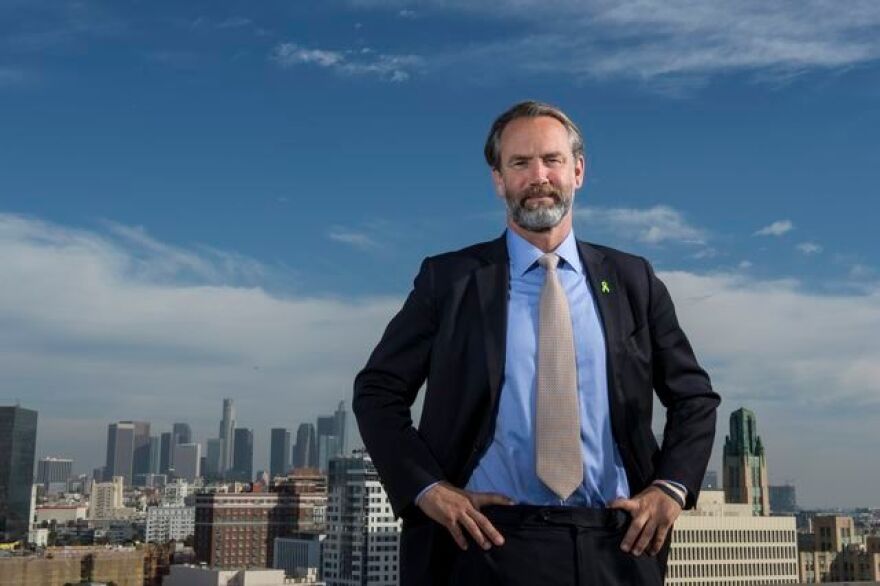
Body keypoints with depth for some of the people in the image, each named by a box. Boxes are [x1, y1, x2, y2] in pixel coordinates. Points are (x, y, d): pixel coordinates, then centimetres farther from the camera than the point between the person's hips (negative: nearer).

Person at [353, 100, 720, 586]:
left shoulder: (632, 280, 7)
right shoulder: (449, 278, 1)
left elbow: (694, 395, 14)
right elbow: (377, 392, 3)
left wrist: (672, 486, -1)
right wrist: (426, 487, -9)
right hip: (491, 542, -2)